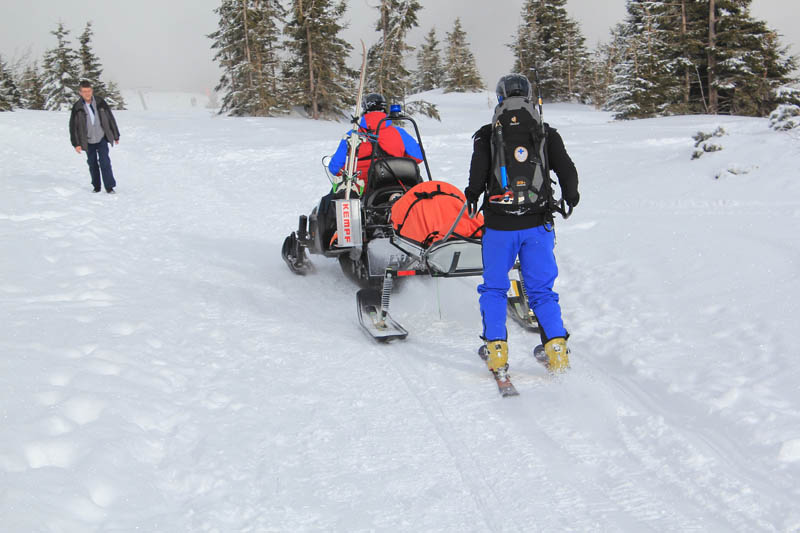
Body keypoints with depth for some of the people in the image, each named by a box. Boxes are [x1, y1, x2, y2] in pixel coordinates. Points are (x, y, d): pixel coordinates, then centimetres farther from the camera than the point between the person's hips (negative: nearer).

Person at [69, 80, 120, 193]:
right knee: (92, 164, 10)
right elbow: (73, 126, 0)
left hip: (102, 139, -1)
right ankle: (96, 187, 24)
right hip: (88, 141, 1)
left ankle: (109, 187, -5)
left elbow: (111, 118, 5)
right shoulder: (77, 107, -5)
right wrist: (76, 144, -4)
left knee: (105, 162, -10)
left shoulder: (100, 103, -4)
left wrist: (116, 136, 8)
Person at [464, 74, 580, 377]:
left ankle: (496, 350, 9)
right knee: (541, 289, 11)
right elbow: (568, 171, 0)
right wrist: (570, 198, 19)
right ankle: (556, 347, 2)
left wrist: (472, 196, 8)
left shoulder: (486, 135, -2)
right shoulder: (547, 133, 3)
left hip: (500, 225, -1)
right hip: (538, 223, 2)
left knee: (494, 288, 12)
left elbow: (478, 174, -13)